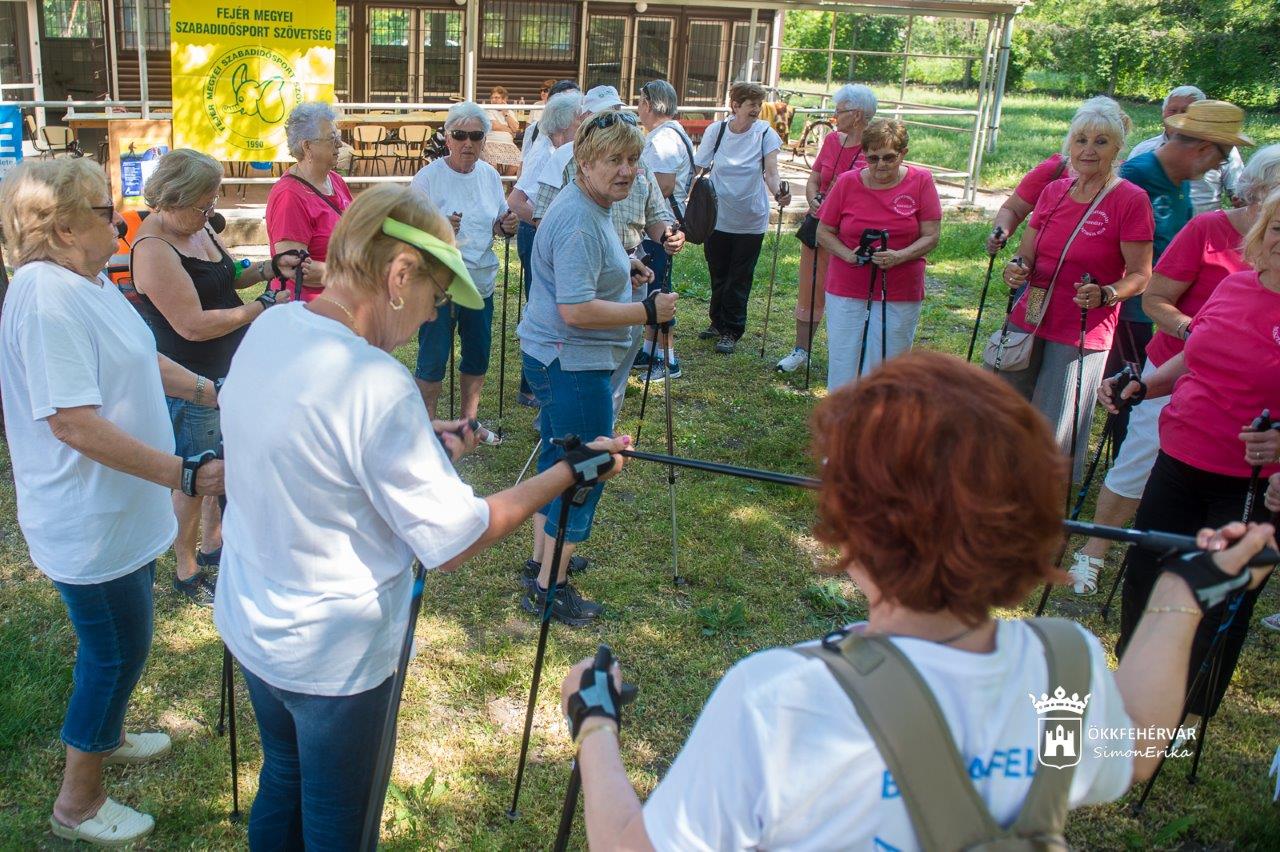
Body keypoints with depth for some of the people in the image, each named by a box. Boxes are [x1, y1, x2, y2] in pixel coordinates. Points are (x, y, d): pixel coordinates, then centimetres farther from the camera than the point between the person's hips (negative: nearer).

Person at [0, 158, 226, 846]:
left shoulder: (89, 281, 4)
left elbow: (138, 359, 18)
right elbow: (76, 425, -32)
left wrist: (214, 390, 10)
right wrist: (186, 474, -32)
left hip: (121, 509, 9)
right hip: (88, 524, -9)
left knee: (117, 645, 26)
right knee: (116, 652, 6)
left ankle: (105, 737, 50)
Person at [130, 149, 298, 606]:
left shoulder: (198, 228, 3)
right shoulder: (154, 249, -24)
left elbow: (227, 275, 21)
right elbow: (194, 325, -28)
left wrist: (267, 268, 0)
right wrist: (263, 306, -21)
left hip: (226, 372, 9)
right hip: (189, 386, -9)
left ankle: (212, 545, 41)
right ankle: (186, 571, 25)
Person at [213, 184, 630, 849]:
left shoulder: (266, 331, -6)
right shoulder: (375, 385, -31)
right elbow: (455, 541, -24)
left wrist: (425, 450, 7)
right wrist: (568, 473, -14)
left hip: (247, 625, 8)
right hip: (333, 658, -7)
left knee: (282, 778, 29)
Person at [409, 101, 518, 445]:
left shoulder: (490, 175, 5)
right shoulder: (428, 177, -12)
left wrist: (505, 226, -7)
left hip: (481, 282, 6)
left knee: (478, 356, 16)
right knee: (433, 360, 1)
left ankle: (469, 421, 34)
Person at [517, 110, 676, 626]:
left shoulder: (589, 206, 10)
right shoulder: (580, 222, -23)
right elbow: (577, 309, -29)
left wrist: (621, 269, 12)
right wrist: (648, 311, -21)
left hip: (552, 356, 11)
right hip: (573, 363, -11)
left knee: (559, 458, 21)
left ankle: (543, 557, 37)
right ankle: (549, 589, 8)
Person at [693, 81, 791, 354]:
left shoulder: (765, 133, -8)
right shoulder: (716, 130, -5)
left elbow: (771, 171, -17)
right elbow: (699, 169, -3)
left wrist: (777, 193, -38)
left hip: (750, 220, -2)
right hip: (717, 216, 2)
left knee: (740, 279, 4)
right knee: (718, 274, 14)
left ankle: (731, 332, 17)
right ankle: (718, 323, 34)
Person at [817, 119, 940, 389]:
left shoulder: (921, 181, -3)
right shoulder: (847, 182, -2)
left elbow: (931, 236, -4)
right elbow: (823, 232, 4)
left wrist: (899, 257, -22)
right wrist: (849, 255, -15)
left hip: (900, 296, -1)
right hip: (846, 292, 1)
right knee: (843, 365, 4)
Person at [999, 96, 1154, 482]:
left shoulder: (1131, 200, -9)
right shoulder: (1054, 191, 6)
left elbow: (1140, 276, -9)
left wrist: (1104, 294, -28)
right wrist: (1018, 268, -11)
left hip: (1083, 334, -5)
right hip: (1028, 322, 5)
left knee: (1056, 439, 1)